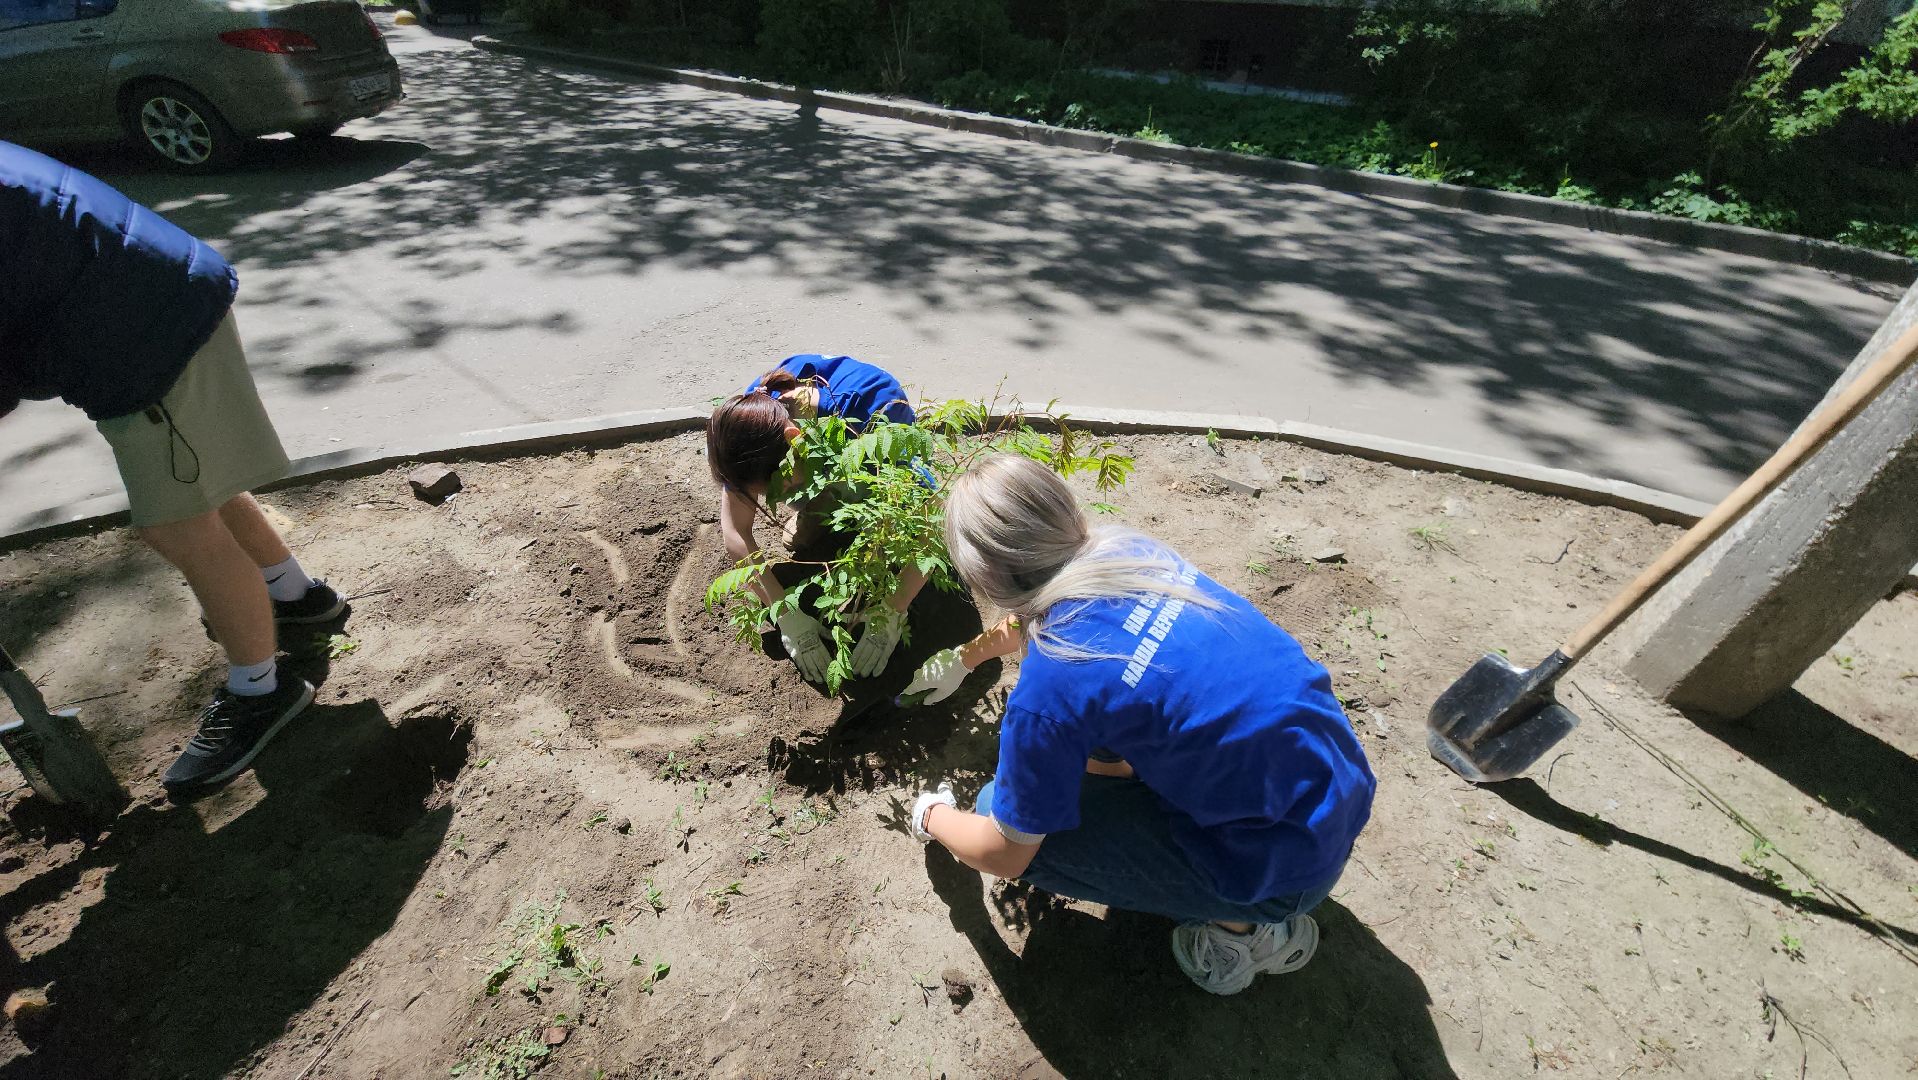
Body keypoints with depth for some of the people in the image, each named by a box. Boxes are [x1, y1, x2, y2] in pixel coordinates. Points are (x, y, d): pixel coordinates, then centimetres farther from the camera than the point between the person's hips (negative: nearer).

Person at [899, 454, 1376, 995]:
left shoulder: (1049, 688, -27)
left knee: (1001, 809, -3)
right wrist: (962, 657, 33)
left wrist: (931, 817, 11)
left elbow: (1004, 854, -9)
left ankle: (1240, 926, 6)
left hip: (1287, 863, -7)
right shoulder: (1130, 550, -5)